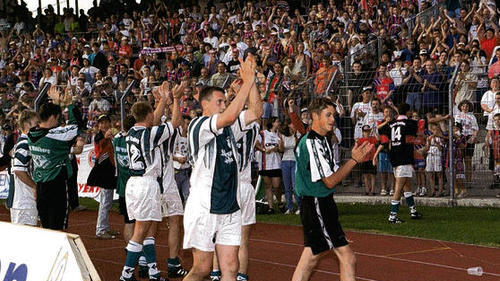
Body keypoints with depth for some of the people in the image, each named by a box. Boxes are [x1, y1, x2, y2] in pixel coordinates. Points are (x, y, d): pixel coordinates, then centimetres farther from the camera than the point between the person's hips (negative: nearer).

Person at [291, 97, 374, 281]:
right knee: (347, 257, -10)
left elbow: (336, 175, 17)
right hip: (316, 205, -11)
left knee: (312, 255, 13)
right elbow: (330, 181, -19)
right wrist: (353, 160, -15)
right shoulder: (312, 142, -17)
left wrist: (355, 157, 5)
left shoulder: (322, 141, 16)